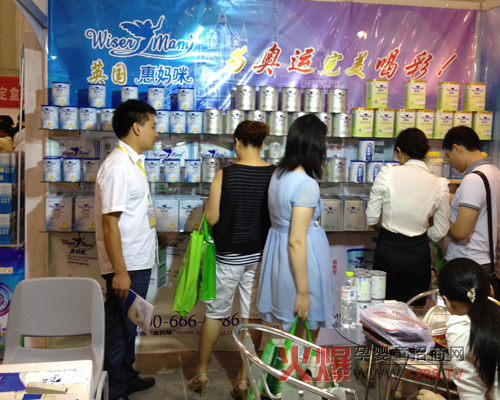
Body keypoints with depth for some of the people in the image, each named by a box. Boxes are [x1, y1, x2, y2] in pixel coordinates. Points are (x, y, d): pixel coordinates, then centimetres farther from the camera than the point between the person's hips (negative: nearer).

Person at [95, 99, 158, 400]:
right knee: (120, 329, 4)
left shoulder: (133, 162, 10)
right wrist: (119, 272, -24)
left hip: (139, 262, 10)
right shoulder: (118, 167, -20)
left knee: (129, 325, 21)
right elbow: (109, 223, -24)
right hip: (126, 265, -10)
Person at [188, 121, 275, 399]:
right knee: (253, 315, 10)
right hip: (260, 254, 2)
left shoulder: (225, 175, -13)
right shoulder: (275, 175, -7)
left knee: (215, 313, 14)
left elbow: (211, 218, -12)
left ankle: (202, 373, 27)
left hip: (228, 255, -2)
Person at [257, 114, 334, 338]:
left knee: (281, 333, 22)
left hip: (277, 251, 8)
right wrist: (303, 292, -19)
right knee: (304, 335, 11)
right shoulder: (307, 185, -23)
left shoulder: (278, 174, 1)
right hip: (299, 261, -8)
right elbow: (297, 242, -24)